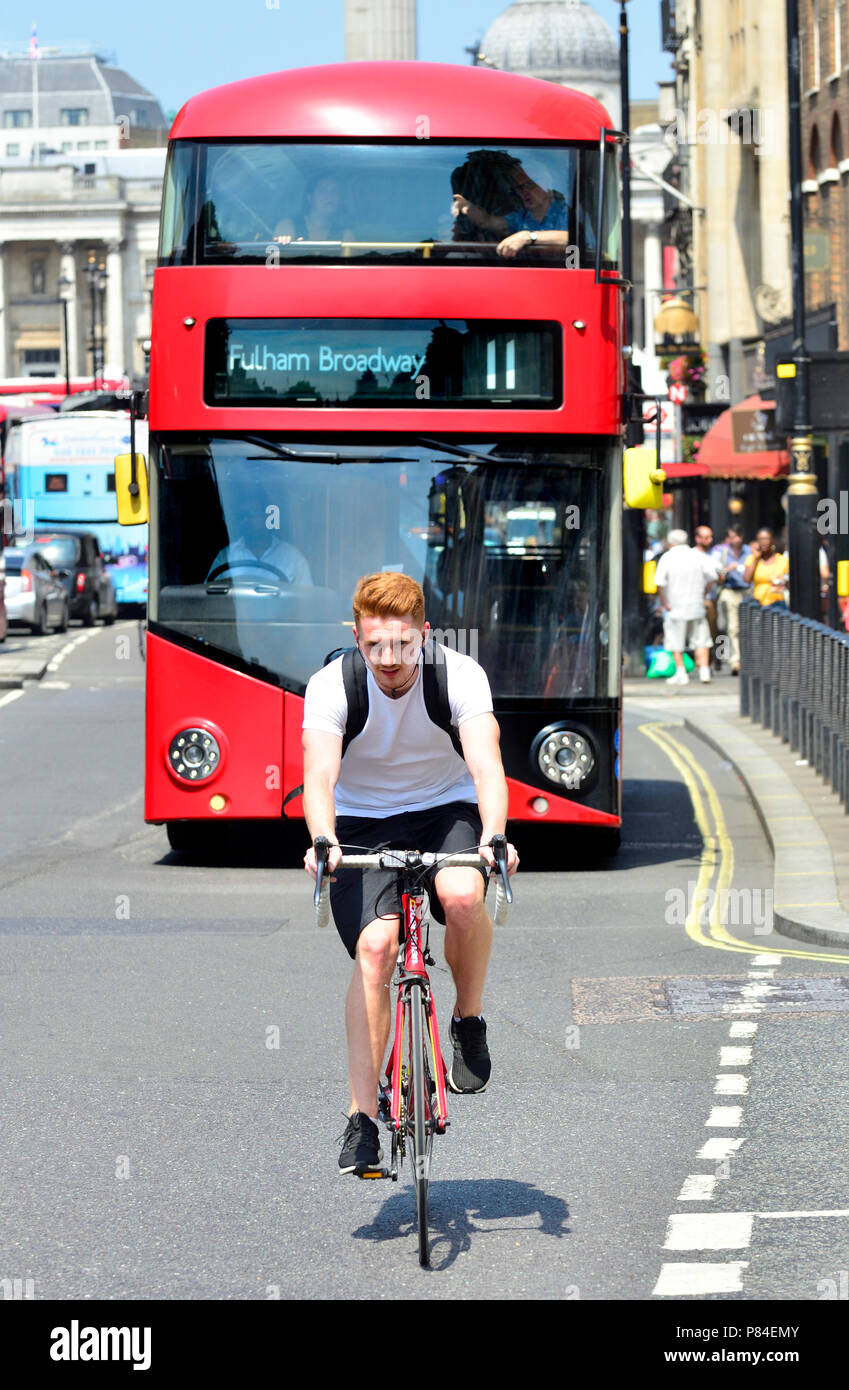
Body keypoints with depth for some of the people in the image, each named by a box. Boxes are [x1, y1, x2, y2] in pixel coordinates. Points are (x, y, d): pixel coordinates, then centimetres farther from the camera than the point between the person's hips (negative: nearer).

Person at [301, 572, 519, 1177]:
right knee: (374, 946, -22)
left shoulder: (461, 675, -19)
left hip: (445, 810, 0)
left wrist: (493, 836, -49)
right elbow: (319, 774, -31)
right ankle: (363, 1117, -18)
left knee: (463, 895, -33)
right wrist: (323, 841, -51)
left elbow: (486, 764, -31)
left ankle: (469, 1020, -5)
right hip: (362, 822, 0)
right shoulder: (331, 685, -19)